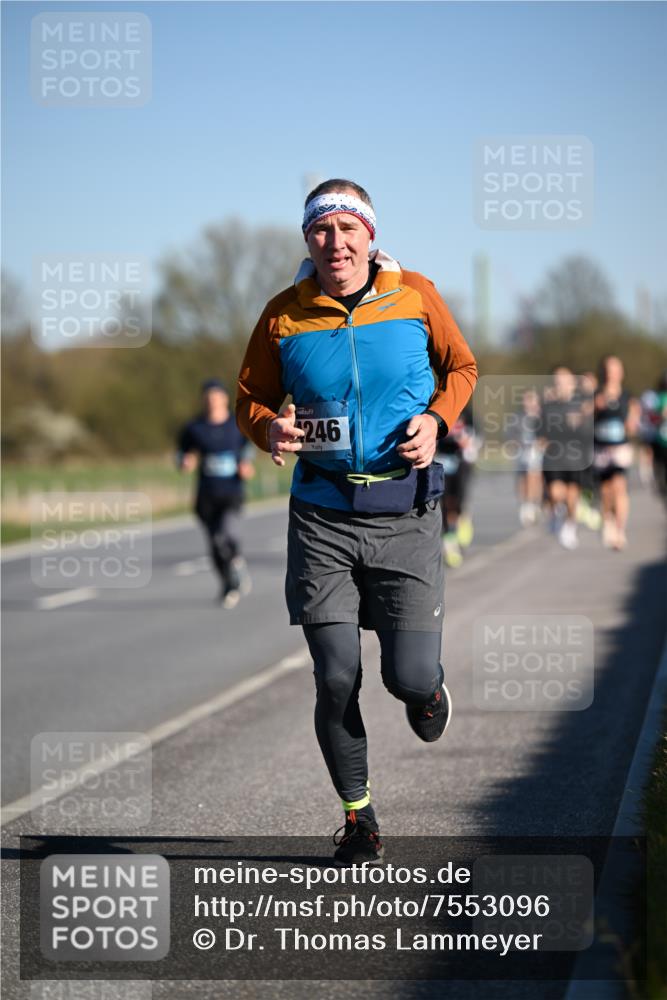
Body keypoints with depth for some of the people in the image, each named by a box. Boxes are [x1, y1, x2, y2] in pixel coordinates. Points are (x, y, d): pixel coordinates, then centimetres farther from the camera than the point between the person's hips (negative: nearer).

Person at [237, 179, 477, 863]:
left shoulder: (415, 295, -1)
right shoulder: (283, 316, 0)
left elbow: (462, 367, 14)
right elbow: (251, 397, 10)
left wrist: (436, 420, -6)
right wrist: (268, 429, -13)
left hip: (405, 511, 0)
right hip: (322, 516, 1)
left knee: (409, 677, -7)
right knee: (335, 680, -4)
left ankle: (429, 688, 33)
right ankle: (357, 816, 17)